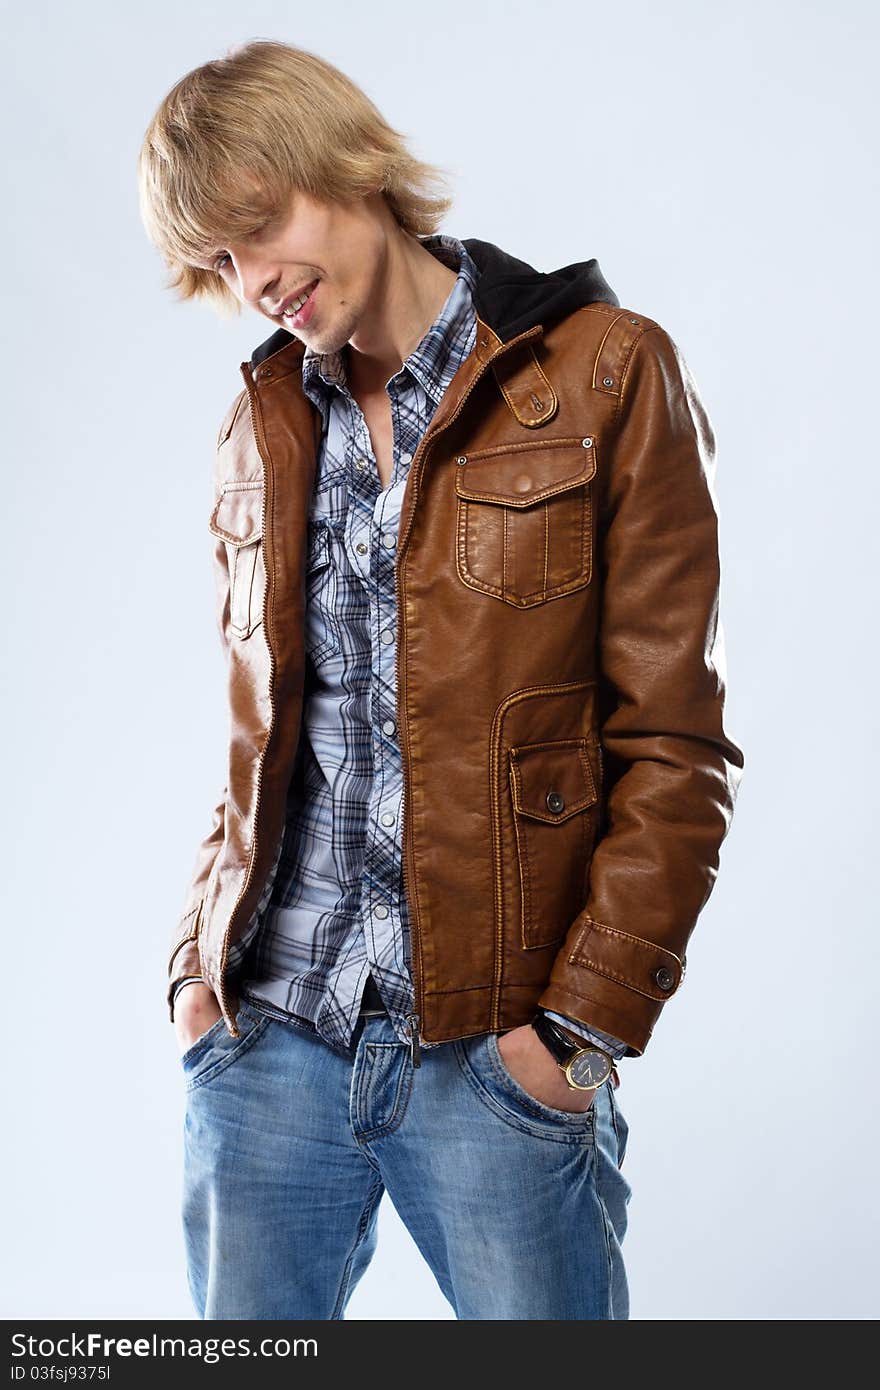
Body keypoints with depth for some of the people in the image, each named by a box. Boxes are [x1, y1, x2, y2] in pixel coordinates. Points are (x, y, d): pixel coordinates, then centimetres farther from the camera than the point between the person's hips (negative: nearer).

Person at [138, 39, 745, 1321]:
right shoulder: (265, 426, 11)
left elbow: (672, 743, -6)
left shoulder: (603, 374, -4)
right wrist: (202, 953, 6)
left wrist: (587, 1014, -10)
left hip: (496, 1053, -4)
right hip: (269, 1030, 4)